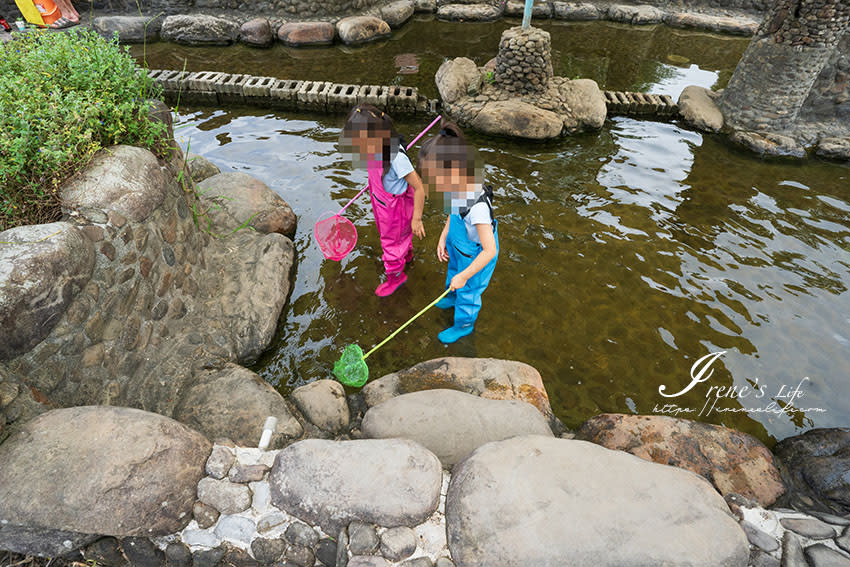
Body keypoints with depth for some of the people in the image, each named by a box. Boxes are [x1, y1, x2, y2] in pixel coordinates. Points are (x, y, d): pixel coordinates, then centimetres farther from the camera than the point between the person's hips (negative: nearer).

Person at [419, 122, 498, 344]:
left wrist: (464, 276, -28)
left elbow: (489, 251, -37)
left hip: (476, 259, -8)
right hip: (458, 250, 8)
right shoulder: (456, 188, -19)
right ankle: (453, 297, 68)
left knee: (468, 292, 19)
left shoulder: (477, 207, -44)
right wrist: (443, 238, 0)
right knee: (453, 276, 35)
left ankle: (464, 324, 48)